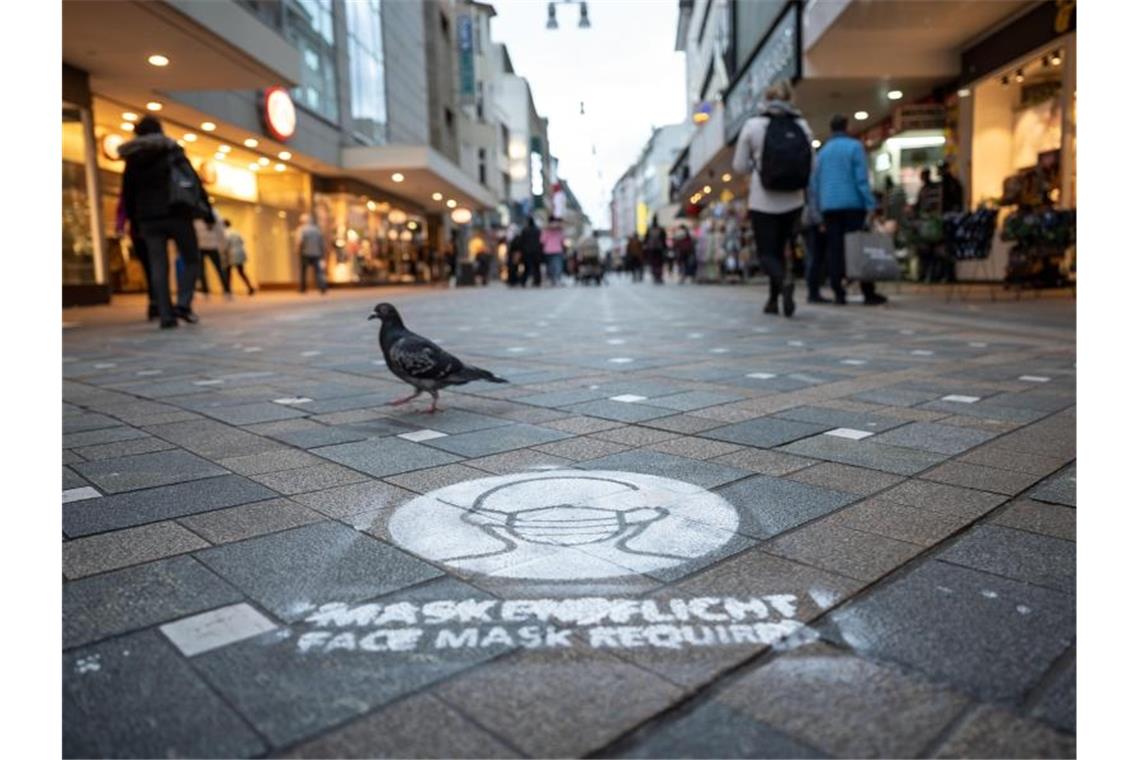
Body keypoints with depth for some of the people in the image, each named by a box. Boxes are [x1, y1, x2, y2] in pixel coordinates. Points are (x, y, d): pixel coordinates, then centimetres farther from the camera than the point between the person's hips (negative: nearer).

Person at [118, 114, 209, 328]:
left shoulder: (132, 160, 14)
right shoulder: (172, 150, 6)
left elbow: (128, 194, 13)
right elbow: (193, 181, 0)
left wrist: (134, 223, 18)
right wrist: (207, 210, 2)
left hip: (148, 219, 3)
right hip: (176, 213, -3)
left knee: (158, 266, 2)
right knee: (191, 259, 7)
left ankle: (166, 315, -3)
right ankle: (183, 303, -11)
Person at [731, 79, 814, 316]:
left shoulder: (753, 125, -4)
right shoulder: (802, 126, 3)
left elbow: (739, 166, 0)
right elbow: (809, 167, 7)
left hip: (763, 202, -3)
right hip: (793, 202, 3)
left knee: (766, 252, 2)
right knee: (779, 250, 17)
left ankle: (783, 282, -27)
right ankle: (773, 300, 19)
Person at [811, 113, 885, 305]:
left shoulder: (822, 152, 15)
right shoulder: (854, 146, -1)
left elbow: (815, 184, 15)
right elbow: (862, 179, -9)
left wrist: (820, 209, 19)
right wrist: (871, 205, -10)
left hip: (829, 207, 4)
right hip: (853, 204, -4)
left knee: (834, 250, 2)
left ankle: (838, 293, -1)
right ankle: (868, 293, -3)